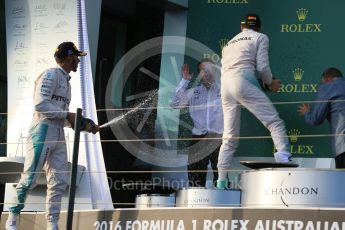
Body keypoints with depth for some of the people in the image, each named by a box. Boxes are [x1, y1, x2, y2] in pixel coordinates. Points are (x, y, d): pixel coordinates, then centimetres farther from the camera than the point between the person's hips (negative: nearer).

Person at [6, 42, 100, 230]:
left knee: (59, 182, 3)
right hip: (42, 133, -9)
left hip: (58, 136, 9)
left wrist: (85, 125, 12)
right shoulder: (50, 75, -5)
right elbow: (40, 105, -17)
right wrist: (67, 114, -13)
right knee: (29, 179, -9)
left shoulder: (66, 81, 23)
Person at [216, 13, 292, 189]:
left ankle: (221, 182, 2)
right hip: (244, 81, -6)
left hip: (225, 86, 6)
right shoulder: (260, 38, 13)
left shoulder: (229, 43, 31)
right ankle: (284, 158, -32)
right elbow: (262, 67, 0)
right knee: (274, 122, -10)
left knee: (229, 137, 7)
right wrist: (270, 84, 15)